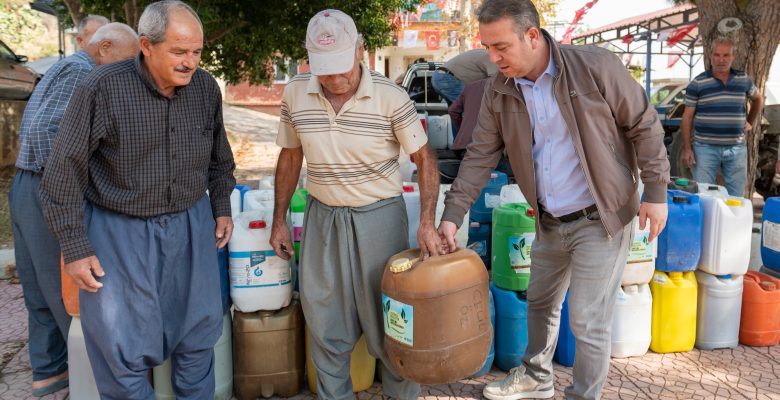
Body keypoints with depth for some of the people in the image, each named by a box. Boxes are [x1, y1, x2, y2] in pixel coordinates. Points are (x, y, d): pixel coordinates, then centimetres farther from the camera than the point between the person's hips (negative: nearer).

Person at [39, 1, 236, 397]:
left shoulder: (206, 88, -3)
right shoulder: (102, 89, -17)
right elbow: (64, 171, -11)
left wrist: (222, 208, 12)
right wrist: (75, 248, -10)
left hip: (191, 225, 4)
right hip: (120, 231, -3)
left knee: (198, 332, 14)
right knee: (122, 346, 5)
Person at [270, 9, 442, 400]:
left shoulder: (390, 97, -14)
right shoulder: (295, 94, -4)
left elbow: (424, 158, -8)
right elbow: (290, 158, 7)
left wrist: (427, 221, -18)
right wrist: (279, 220, 9)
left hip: (379, 216, -3)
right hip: (322, 217, 3)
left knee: (387, 317, 9)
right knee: (324, 321, 12)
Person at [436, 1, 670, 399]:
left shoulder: (595, 66, -18)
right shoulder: (498, 90, -4)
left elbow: (644, 125, -9)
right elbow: (480, 156, 0)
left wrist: (655, 192, -9)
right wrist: (452, 215, -5)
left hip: (600, 219, -5)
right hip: (550, 223, 5)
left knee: (587, 321, 1)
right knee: (540, 303, 21)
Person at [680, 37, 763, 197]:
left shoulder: (744, 79, 7)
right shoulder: (697, 83, -3)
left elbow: (758, 98, 28)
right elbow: (687, 117, -2)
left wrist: (751, 122, 17)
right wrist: (687, 147, -8)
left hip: (737, 148, 3)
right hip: (706, 148, -3)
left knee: (736, 198, 9)